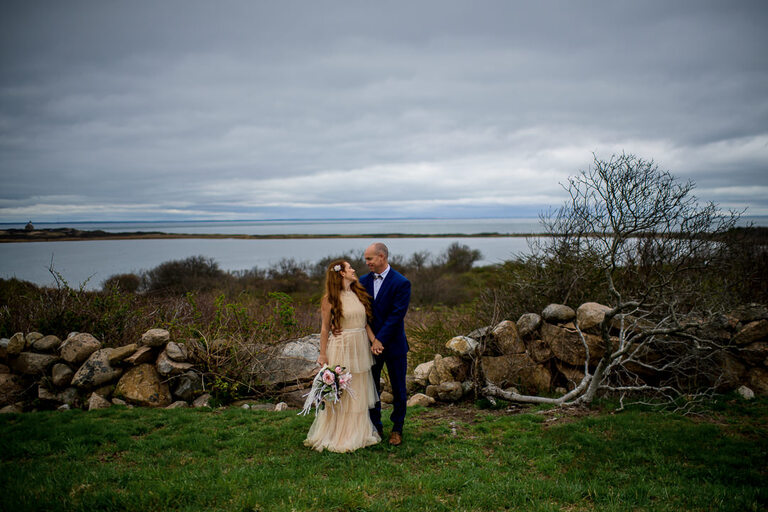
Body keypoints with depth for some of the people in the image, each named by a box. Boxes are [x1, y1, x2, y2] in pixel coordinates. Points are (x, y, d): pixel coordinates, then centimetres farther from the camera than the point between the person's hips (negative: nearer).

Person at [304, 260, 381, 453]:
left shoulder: (359, 294, 8)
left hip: (361, 348, 6)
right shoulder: (330, 299, -7)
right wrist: (323, 354, -6)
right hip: (341, 348, -5)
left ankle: (357, 433, 26)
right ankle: (337, 435, 16)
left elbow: (365, 322, 10)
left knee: (359, 392, 13)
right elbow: (325, 328, -4)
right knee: (339, 393, 3)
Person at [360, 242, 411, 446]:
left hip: (393, 345, -4)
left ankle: (397, 429, 25)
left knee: (398, 389, 9)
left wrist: (380, 340, -19)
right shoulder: (363, 281, 3)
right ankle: (375, 427, 28)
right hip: (370, 343, 4)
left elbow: (397, 315, -17)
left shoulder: (401, 283, -12)